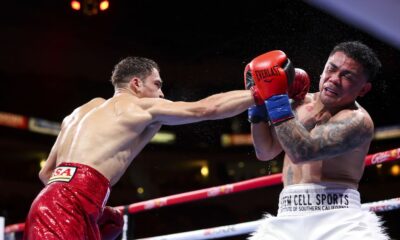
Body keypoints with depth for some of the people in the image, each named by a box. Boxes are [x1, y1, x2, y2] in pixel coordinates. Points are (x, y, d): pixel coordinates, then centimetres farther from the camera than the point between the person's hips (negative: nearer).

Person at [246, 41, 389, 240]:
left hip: (338, 220, -5)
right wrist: (258, 105, 5)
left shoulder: (358, 120, -9)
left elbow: (301, 151, -22)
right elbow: (265, 152, 17)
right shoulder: (301, 103, 13)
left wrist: (275, 97, -19)